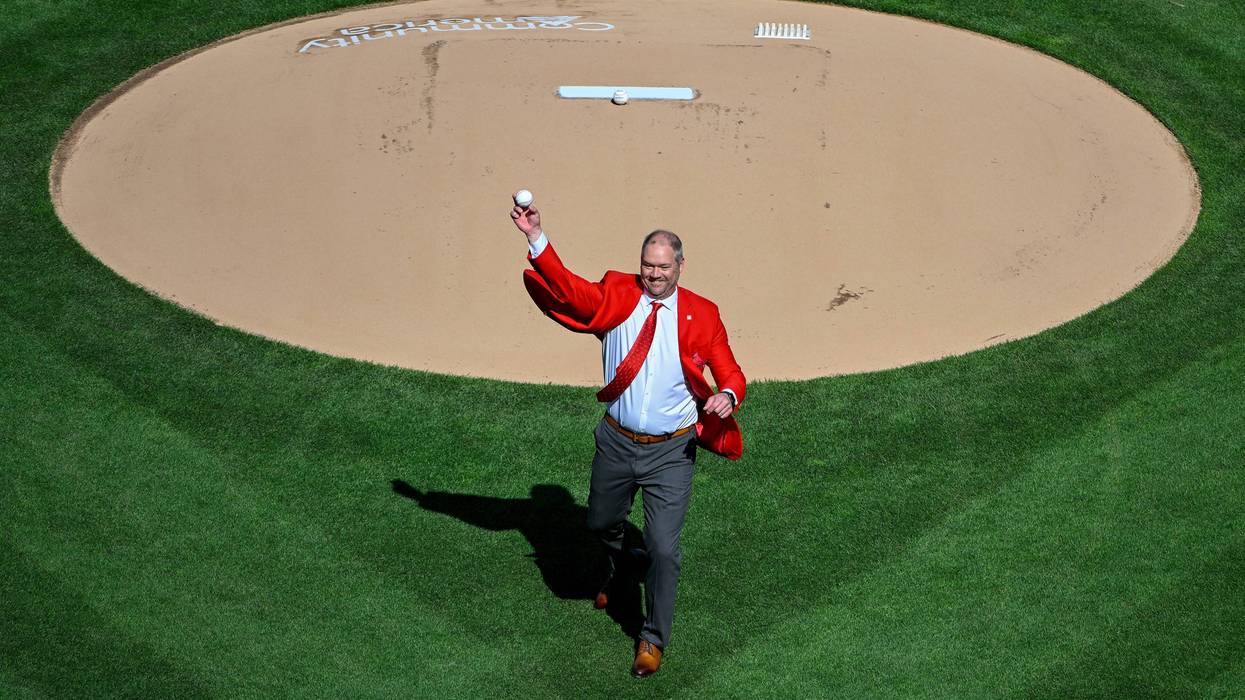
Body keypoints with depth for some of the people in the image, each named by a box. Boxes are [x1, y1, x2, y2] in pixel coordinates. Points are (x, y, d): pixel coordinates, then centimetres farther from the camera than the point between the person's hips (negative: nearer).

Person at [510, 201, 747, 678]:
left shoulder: (702, 315, -6)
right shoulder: (616, 295, -3)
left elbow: (730, 373, -4)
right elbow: (568, 290, -16)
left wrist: (727, 396, -28)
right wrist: (536, 239, -28)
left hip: (671, 450, -3)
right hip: (617, 442, 3)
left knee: (664, 548, -5)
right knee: (600, 524, 22)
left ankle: (653, 640, 15)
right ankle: (623, 567, 58)